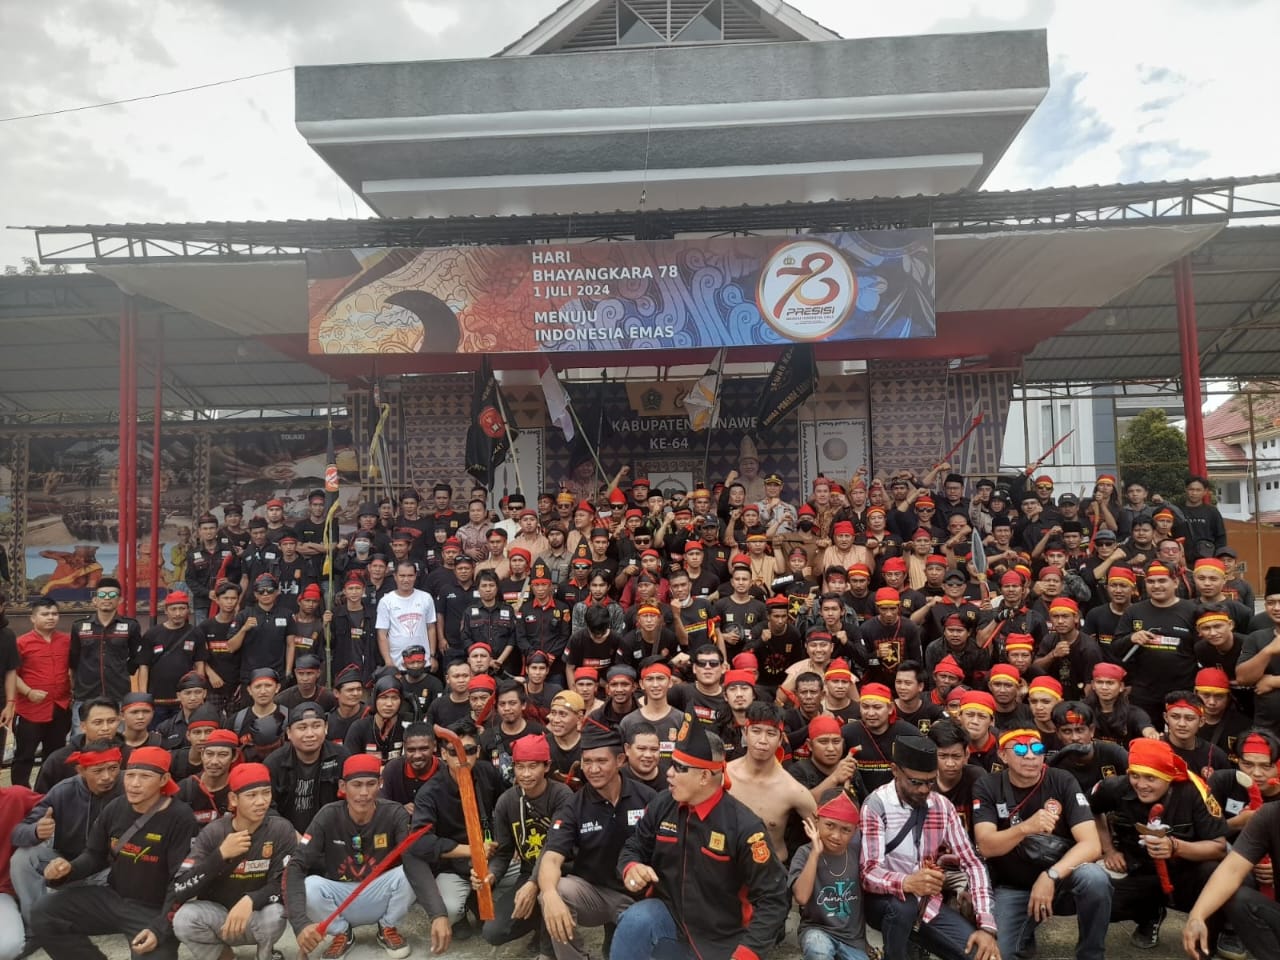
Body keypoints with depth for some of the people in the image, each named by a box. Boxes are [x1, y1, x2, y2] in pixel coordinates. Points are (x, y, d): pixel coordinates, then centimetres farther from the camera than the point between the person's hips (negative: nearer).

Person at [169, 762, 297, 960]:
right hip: (216, 913, 1)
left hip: (257, 916, -1)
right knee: (184, 919, -28)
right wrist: (220, 855, -30)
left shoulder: (281, 830, -14)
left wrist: (250, 900, -36)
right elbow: (178, 891, -20)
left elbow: (285, 884, -18)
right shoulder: (213, 833, -12)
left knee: (274, 913, -33)